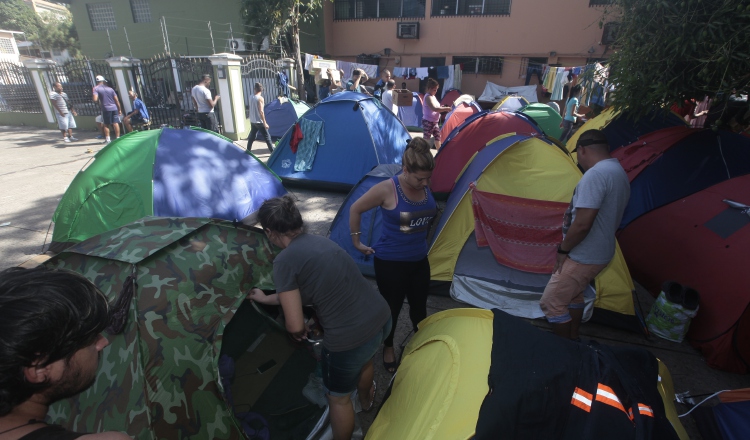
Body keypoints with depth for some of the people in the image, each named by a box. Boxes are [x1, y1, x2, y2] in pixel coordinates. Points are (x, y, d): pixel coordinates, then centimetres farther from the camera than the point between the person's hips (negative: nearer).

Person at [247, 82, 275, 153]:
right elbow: (261, 112, -20)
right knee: (267, 137, 0)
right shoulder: (260, 98, -16)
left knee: (251, 137, 16)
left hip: (252, 121, 7)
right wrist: (265, 123, -18)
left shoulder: (251, 97, 6)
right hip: (259, 122, -7)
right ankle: (273, 152, 3)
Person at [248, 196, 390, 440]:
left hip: (349, 339, -8)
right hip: (382, 318, 9)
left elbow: (295, 327, -15)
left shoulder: (284, 261, -15)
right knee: (363, 359, 41)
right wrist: (266, 299, 34)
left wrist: (300, 334, 9)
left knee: (339, 398, 23)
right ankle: (366, 400, 72)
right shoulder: (320, 241, 9)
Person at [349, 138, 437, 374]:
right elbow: (355, 209, -11)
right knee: (392, 308, 13)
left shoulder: (425, 186, -6)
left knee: (419, 307, 20)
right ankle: (388, 348, 41)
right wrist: (357, 242, -5)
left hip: (419, 259, 5)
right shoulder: (387, 189, -23)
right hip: (390, 262, -5)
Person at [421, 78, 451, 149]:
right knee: (426, 139, -3)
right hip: (428, 122, -10)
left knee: (438, 137, 13)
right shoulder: (428, 97, -17)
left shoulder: (433, 96, 13)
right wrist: (446, 108, -27)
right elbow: (434, 108, -30)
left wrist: (441, 108, 3)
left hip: (434, 122, 10)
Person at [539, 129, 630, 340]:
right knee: (573, 296, 25)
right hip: (600, 253, 10)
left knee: (551, 303, 0)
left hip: (584, 257, -10)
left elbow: (582, 224, -28)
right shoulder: (619, 173, 9)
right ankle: (572, 343, 39)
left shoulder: (595, 174, -24)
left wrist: (563, 250, -12)